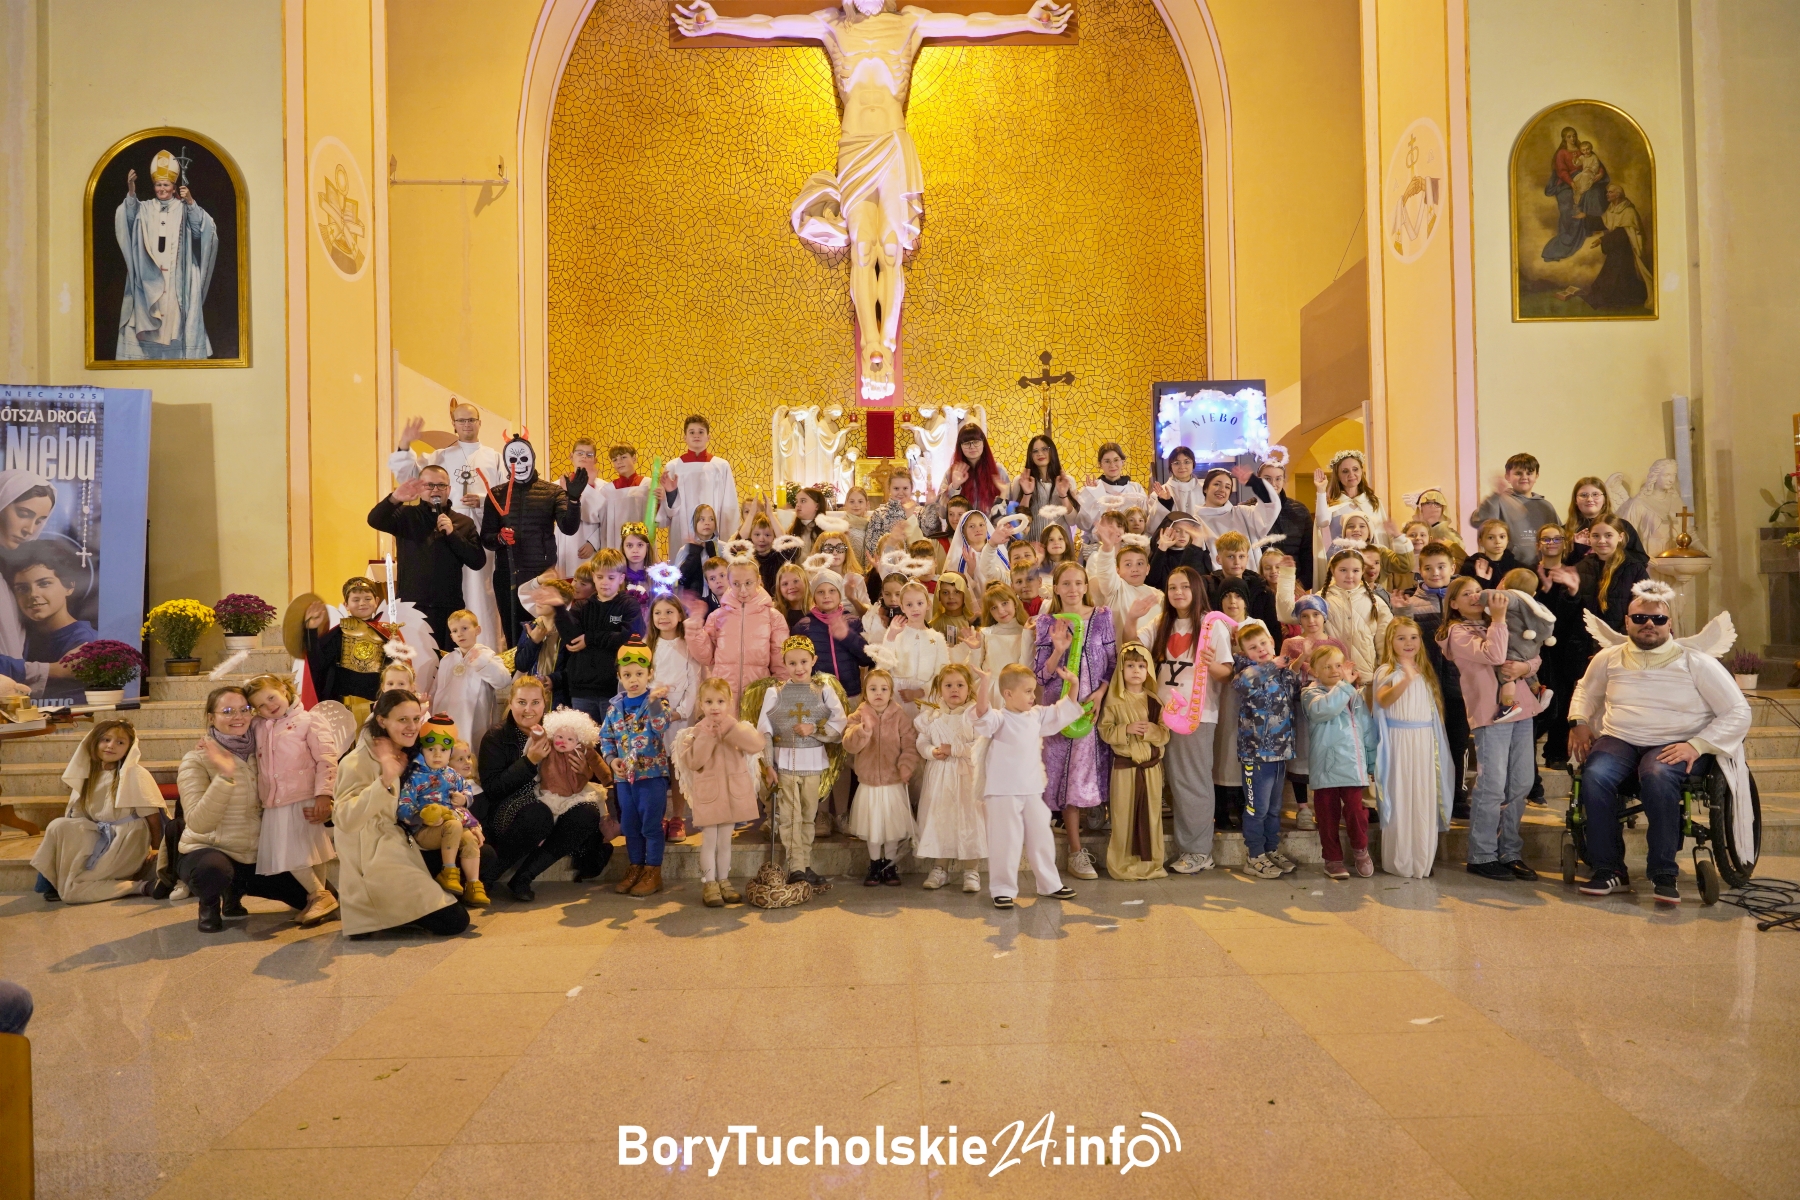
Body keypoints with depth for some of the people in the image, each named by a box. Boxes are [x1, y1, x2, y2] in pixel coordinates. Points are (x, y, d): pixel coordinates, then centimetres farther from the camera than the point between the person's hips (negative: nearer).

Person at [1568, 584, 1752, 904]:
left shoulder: (1696, 662, 0)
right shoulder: (1609, 658, 10)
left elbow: (1739, 713, -3)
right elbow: (1585, 691, 30)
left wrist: (1697, 745, -16)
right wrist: (1579, 722, 9)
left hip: (1676, 746, -2)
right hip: (1619, 741, 3)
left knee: (1657, 776, -38)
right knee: (1595, 777, -31)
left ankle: (1664, 872, -24)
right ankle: (1609, 869, -18)